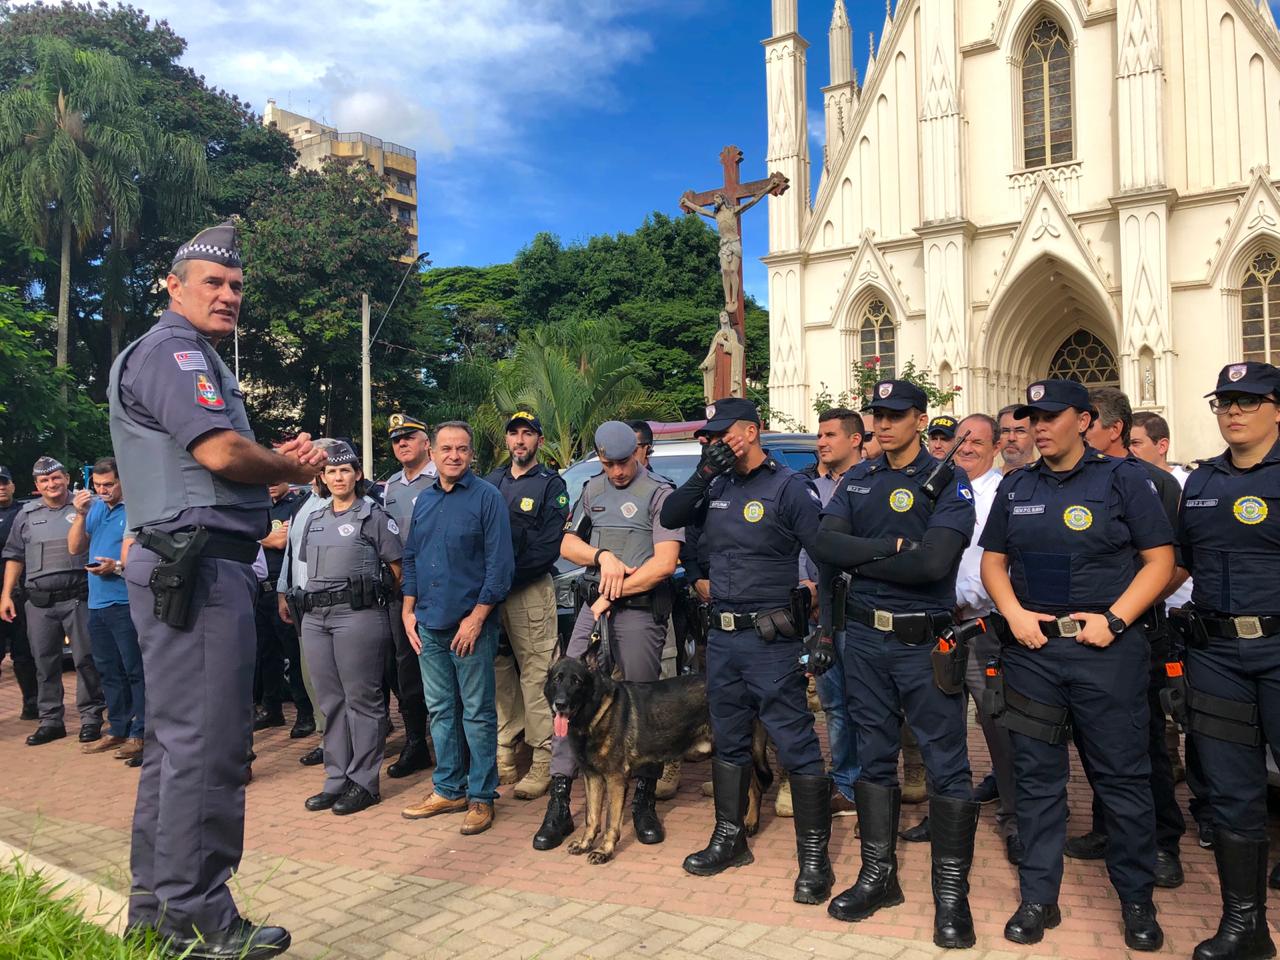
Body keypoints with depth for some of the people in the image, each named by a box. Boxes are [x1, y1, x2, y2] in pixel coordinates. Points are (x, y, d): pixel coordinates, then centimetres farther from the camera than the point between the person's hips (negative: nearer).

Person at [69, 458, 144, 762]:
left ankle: (139, 734, 2)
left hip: (126, 602, -8)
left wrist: (118, 566, -25)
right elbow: (75, 547, 13)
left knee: (135, 670, -3)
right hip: (97, 602, 8)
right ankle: (117, 730, 22)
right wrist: (80, 515, 0)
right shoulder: (95, 509, 14)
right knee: (109, 671, 13)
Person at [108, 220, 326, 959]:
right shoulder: (172, 351, -7)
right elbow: (222, 453, -19)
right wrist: (295, 467, -1)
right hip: (198, 564, -11)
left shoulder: (193, 357, 25)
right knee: (206, 743, -8)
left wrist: (279, 459, 8)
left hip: (193, 565, 11)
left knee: (178, 740, 14)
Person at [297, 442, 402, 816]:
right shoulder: (314, 520, 18)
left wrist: (374, 593, -2)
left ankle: (364, 782, 5)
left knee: (362, 698, -2)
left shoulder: (374, 516, 0)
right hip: (315, 617, 6)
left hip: (358, 615, -6)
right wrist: (308, 599, 14)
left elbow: (398, 569, -1)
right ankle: (336, 779, 19)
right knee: (331, 700, 10)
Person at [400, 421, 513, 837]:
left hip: (471, 624, -6)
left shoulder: (487, 498, -7)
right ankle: (448, 789, 26)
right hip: (428, 626, 6)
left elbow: (500, 564, -11)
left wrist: (477, 616, -15)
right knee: (440, 710, 14)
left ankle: (481, 797, 13)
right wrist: (409, 609, 8)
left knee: (477, 713, 2)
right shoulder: (424, 500, 12)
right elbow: (410, 558, 17)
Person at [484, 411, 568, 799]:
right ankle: (504, 750, 19)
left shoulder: (551, 485, 1)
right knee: (498, 672, 8)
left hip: (531, 591, -5)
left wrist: (509, 576, -14)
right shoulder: (491, 482, 17)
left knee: (535, 674, -6)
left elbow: (548, 547, -8)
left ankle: (543, 762, -2)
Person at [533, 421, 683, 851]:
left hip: (639, 610, -4)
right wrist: (603, 556, -6)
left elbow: (664, 563, -11)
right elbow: (567, 544, 14)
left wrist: (614, 594, -10)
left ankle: (644, 803, 18)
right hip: (592, 606, 5)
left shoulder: (659, 494, -3)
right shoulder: (593, 489, 16)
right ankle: (558, 805, 4)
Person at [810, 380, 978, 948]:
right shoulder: (857, 481, 9)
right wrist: (894, 547, -16)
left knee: (946, 766, 2)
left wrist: (861, 559, -11)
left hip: (924, 640, -4)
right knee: (874, 758, 14)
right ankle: (878, 875, 28)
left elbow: (933, 563, -22)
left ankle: (951, 894, 15)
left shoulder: (947, 483, -7)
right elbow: (826, 545, -5)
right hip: (865, 639, 5)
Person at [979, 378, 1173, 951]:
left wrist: (1114, 619, -14)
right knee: (1036, 777, 8)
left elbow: (1159, 560, -3)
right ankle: (1038, 898, 20)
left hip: (1107, 648, -3)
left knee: (1123, 776, 6)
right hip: (1032, 647, 3)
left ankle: (1137, 902, 24)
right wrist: (1014, 614, -5)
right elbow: (993, 561, 12)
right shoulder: (1015, 487, 10)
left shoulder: (1122, 479, 0)